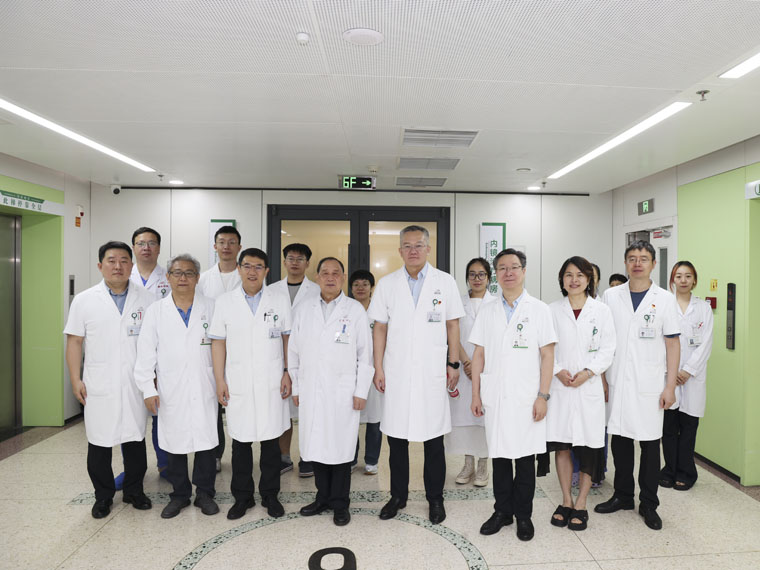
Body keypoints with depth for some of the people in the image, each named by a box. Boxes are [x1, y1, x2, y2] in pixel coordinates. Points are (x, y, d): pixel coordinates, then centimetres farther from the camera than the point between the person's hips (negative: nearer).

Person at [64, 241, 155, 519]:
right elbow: (74, 342, 3)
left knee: (136, 439, 10)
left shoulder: (146, 300, 2)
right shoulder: (84, 300, 2)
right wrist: (75, 380, -3)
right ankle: (103, 496, 28)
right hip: (99, 387, 0)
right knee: (99, 443, 9)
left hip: (136, 384, 1)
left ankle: (134, 490, 28)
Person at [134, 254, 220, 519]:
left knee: (206, 441, 5)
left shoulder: (211, 307, 3)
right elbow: (146, 352, 3)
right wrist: (148, 389, -2)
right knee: (175, 444, 10)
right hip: (171, 391, 1)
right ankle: (179, 494, 29)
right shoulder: (156, 311, 5)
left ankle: (205, 493, 23)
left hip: (204, 390, 0)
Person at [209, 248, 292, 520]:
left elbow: (288, 338, 4)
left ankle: (270, 495, 26)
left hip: (271, 384, 0)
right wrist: (220, 380, -1)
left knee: (271, 441, 8)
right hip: (238, 384, 1)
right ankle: (242, 497, 28)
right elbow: (218, 343, 3)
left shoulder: (280, 300, 3)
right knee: (240, 442, 10)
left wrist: (287, 373, -2)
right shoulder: (224, 302, 3)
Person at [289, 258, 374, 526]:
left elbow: (365, 354, -2)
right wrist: (296, 388, 8)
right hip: (311, 392, 3)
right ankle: (323, 497, 29)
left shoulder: (355, 310, 0)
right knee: (316, 446, 10)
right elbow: (294, 351, 11)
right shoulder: (305, 310, 9)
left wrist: (361, 392, -5)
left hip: (343, 393, -3)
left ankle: (340, 503, 21)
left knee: (341, 448, 4)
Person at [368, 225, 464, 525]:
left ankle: (435, 498, 27)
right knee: (396, 437, 10)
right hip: (397, 373, 1)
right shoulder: (387, 284, 4)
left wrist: (453, 364, 0)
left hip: (432, 373, -1)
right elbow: (379, 328, 4)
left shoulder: (445, 282, 2)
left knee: (434, 439, 8)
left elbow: (453, 325, 5)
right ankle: (398, 496, 29)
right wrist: (378, 369, 0)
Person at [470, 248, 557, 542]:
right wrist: (475, 394, 4)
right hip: (495, 397, 2)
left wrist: (543, 396, -8)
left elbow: (547, 355, -2)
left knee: (525, 458, 7)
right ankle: (502, 511, 27)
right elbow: (479, 355, 8)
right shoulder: (487, 312, 7)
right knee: (499, 456, 11)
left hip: (526, 399, -2)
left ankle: (523, 515, 24)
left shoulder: (539, 310, 1)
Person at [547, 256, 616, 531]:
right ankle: (566, 501, 22)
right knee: (561, 444, 6)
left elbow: (608, 349, 0)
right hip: (559, 385, 1)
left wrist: (587, 372, -12)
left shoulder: (601, 310, 3)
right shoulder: (552, 310, 4)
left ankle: (580, 505, 19)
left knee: (589, 446, 4)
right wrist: (558, 370, -11)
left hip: (590, 386, -1)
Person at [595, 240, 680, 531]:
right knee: (620, 440, 10)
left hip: (649, 384, -1)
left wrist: (670, 386, -4)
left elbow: (673, 344, 1)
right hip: (616, 382, 2)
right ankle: (623, 496, 27)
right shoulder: (610, 296, 4)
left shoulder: (664, 299, 1)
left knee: (650, 444, 6)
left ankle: (649, 504, 23)